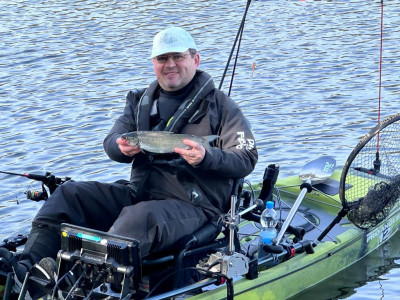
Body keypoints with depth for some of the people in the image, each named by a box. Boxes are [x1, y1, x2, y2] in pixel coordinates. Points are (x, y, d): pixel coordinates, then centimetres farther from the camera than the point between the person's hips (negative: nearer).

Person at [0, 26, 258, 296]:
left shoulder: (220, 106, 2)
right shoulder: (142, 101, 18)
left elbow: (247, 159, -5)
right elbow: (111, 142, 13)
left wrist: (205, 158, -25)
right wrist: (121, 147, -14)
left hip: (192, 204, -6)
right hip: (139, 193, 6)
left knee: (142, 216, -38)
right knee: (68, 195, -10)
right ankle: (27, 268, -24)